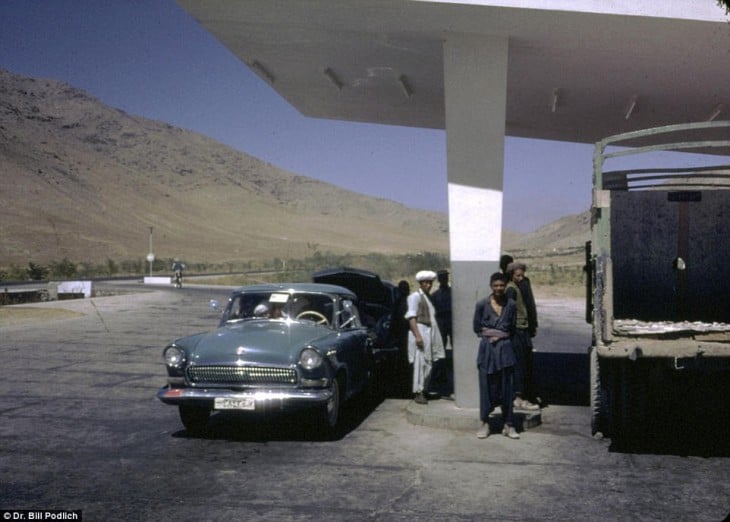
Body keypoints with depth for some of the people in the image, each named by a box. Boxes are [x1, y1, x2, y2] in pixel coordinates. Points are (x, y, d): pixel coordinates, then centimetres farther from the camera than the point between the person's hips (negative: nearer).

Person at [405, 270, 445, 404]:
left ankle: (424, 390, 15)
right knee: (420, 362, -10)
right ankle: (418, 393, -7)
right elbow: (411, 317, -11)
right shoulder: (415, 296, -3)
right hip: (420, 330, -8)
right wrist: (417, 335, -21)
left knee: (428, 363, 7)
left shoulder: (428, 297, 20)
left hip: (431, 332, 8)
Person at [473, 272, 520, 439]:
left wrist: (500, 336, -7)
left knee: (506, 387, 4)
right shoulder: (482, 305, -3)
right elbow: (477, 328, 4)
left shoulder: (511, 305, 1)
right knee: (486, 386, 2)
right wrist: (491, 334, -5)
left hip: (504, 349, 1)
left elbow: (512, 329, 9)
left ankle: (508, 425, 12)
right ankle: (485, 423, 14)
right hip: (487, 349, -1)